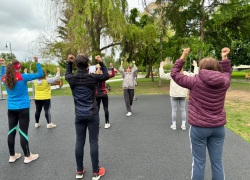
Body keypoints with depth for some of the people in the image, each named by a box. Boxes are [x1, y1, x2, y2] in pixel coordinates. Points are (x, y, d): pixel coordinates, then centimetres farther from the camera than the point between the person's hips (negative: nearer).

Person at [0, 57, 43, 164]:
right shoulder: (22, 77, -15)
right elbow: (40, 74, -14)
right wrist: (37, 62, -7)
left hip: (11, 109, 6)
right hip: (23, 109, -5)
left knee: (11, 132, 12)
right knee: (23, 132, 0)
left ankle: (12, 156, 24)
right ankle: (27, 156, 12)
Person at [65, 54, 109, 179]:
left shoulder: (72, 78, -4)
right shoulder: (93, 77, -12)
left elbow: (67, 75, 21)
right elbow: (106, 76, 6)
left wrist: (69, 63, 19)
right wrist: (101, 62, 10)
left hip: (79, 115, 3)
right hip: (92, 114, -3)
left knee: (79, 142, 12)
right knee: (93, 142, 5)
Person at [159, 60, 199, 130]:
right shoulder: (186, 74, -3)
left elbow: (162, 76, -10)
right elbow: (195, 75, 4)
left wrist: (161, 67, 1)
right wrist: (196, 66, 16)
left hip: (174, 95, -2)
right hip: (182, 95, 2)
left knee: (174, 110, 6)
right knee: (183, 110, 10)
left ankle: (174, 125, 13)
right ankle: (183, 125, 14)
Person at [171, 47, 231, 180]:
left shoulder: (195, 82, -12)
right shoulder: (224, 82, -2)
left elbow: (174, 74, -2)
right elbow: (227, 73, 23)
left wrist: (182, 57, 5)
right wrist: (225, 58, 26)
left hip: (199, 127, -3)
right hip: (218, 127, 4)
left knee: (199, 161, 9)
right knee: (217, 161, 15)